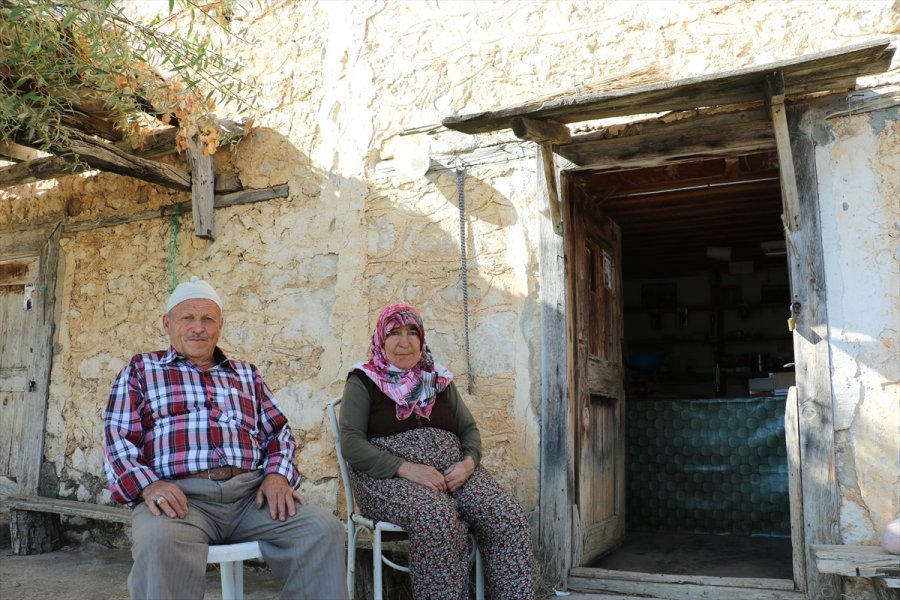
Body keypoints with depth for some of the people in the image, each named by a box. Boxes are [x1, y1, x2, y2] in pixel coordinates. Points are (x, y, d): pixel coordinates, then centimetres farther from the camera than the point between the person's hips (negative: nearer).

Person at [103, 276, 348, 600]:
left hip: (250, 492, 3)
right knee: (160, 544, -38)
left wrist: (278, 474, -2)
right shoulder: (142, 368, 17)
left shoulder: (246, 373, 26)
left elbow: (278, 431, 21)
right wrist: (147, 485, -13)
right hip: (178, 494, -3)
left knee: (324, 529, -22)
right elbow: (117, 437, 6)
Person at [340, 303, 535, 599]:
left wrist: (469, 462, -7)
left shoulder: (439, 379, 19)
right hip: (389, 476, -4)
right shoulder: (363, 381, 5)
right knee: (436, 516, -36)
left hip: (452, 471, 4)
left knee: (508, 515, -22)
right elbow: (351, 443, -6)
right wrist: (406, 468, -19)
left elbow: (469, 428, 17)